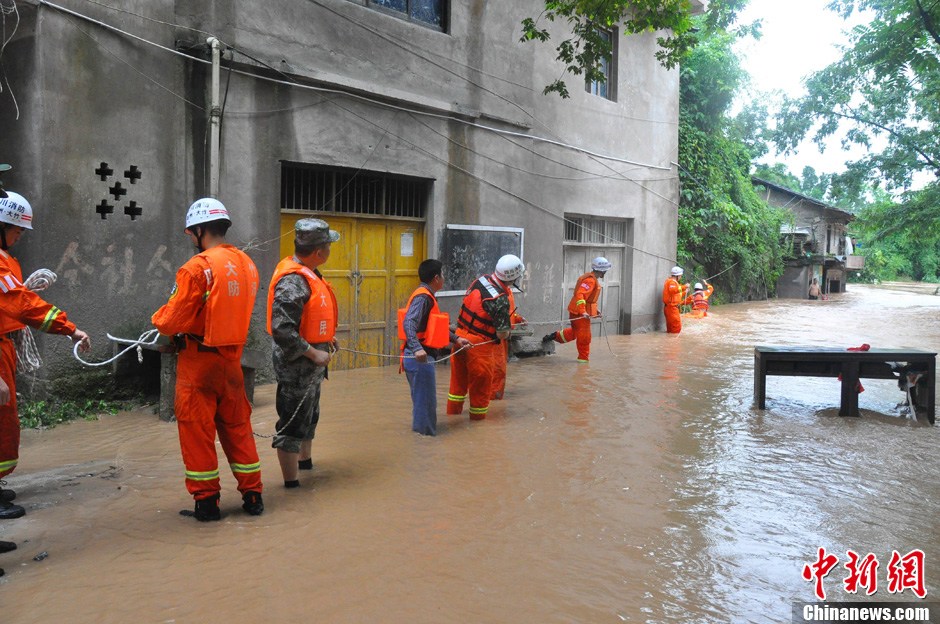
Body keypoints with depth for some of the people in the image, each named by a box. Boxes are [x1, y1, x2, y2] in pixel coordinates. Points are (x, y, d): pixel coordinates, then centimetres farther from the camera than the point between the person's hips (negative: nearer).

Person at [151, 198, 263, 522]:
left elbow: (173, 321, -16)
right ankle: (252, 495, 22)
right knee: (237, 426, 16)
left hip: (199, 361, -6)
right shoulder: (246, 264, 4)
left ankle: (206, 501, 14)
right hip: (232, 357, 7)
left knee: (197, 429, 6)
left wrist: (157, 319, 8)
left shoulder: (197, 267, -17)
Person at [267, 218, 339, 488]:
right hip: (296, 364, -10)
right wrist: (313, 353, -24)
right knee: (293, 424, 3)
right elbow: (282, 330, -30)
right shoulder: (292, 281, -26)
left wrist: (325, 337, 13)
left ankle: (305, 460, 48)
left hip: (310, 365, 10)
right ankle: (292, 483, 16)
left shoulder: (307, 273, 6)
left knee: (309, 415, 27)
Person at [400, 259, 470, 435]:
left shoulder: (426, 296, 16)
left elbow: (436, 326, 25)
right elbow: (408, 323, -29)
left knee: (422, 400, 19)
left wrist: (456, 339, 23)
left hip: (420, 357, 10)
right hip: (420, 358, -10)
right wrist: (417, 348, -41)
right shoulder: (423, 297, -15)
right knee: (426, 401, -2)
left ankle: (421, 432, 29)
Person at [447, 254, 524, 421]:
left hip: (460, 336, 8)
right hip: (479, 344, -8)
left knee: (459, 376, 23)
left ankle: (453, 408, 39)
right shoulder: (500, 300, -25)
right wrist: (507, 332, 4)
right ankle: (478, 413, 27)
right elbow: (502, 334, -20)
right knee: (481, 381, 12)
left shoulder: (481, 279, -3)